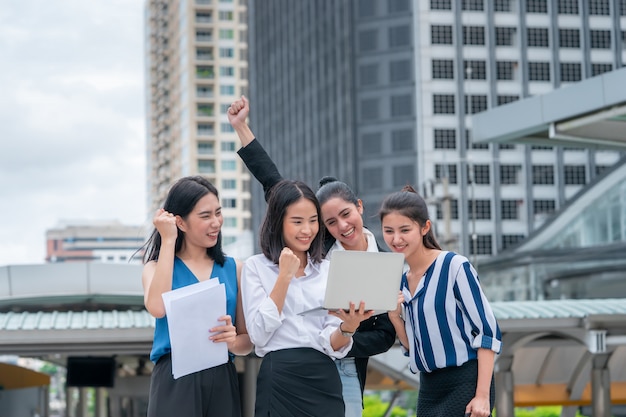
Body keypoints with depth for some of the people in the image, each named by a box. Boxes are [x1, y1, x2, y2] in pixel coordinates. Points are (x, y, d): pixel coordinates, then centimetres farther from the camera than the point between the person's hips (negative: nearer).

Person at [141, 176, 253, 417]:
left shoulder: (233, 269, 10)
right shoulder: (157, 266, 5)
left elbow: (247, 341, 12)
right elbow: (157, 308, -18)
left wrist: (232, 342, -13)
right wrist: (168, 241, -9)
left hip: (222, 382, 3)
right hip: (175, 381, -2)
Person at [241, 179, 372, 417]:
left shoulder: (329, 270, 8)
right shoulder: (255, 267, 1)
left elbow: (332, 345, 1)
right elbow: (259, 334, -11)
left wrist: (347, 327, -20)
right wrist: (285, 276, -11)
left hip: (324, 380, 3)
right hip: (279, 381, -3)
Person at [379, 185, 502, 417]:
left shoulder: (454, 266, -11)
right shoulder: (400, 282, 9)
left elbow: (487, 331, -12)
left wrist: (482, 395, -17)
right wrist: (394, 317, -5)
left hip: (465, 384, -7)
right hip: (429, 389, 7)